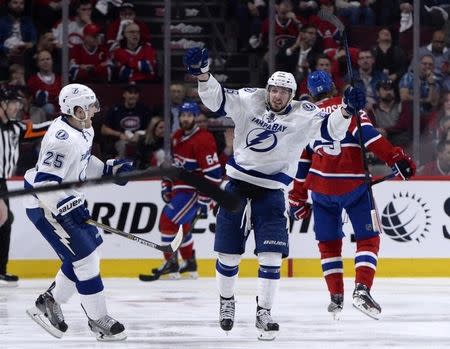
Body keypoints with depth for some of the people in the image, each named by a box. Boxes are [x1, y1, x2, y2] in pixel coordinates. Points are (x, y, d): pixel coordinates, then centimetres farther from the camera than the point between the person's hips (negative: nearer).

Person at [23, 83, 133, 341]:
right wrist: (68, 208, -34)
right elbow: (44, 184, -31)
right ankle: (98, 319, 4)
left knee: (87, 256, 15)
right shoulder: (62, 140, -28)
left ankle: (48, 303, 27)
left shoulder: (84, 131, 3)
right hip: (45, 206, -10)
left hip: (66, 201, 10)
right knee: (85, 259, -7)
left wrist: (108, 169, 9)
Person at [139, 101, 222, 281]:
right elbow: (173, 163, 23)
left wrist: (205, 199, -23)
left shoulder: (203, 140, -20)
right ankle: (190, 264, 30)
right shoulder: (177, 137, 9)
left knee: (168, 221, -14)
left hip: (194, 190, -10)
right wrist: (166, 185, 15)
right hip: (180, 189, 10)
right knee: (181, 225, 18)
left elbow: (213, 172, -23)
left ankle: (171, 264, -8)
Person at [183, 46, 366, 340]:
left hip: (271, 193, -1)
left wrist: (347, 110, -37)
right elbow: (217, 99, -10)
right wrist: (202, 74, -27)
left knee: (271, 255, -10)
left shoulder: (303, 116, -7)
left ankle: (264, 313, 0)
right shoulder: (250, 102, -4)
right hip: (237, 186, 1)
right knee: (229, 254, 9)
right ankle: (226, 301, 32)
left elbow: (331, 128, -17)